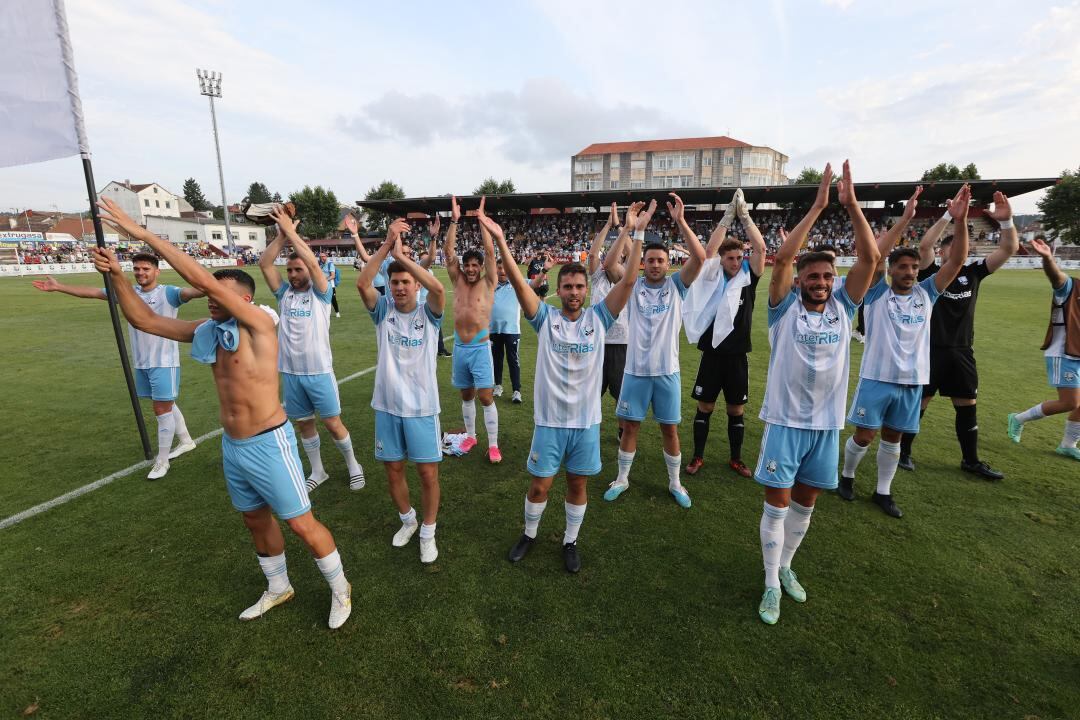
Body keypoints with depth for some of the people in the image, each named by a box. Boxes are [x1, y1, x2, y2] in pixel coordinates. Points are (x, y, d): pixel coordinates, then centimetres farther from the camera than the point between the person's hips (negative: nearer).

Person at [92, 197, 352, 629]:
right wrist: (117, 276, -5)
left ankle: (339, 588, 23)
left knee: (301, 524, 2)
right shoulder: (207, 332, 5)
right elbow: (144, 321, 9)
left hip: (268, 444, -8)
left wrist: (142, 234, -22)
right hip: (232, 446, 8)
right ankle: (278, 588, 43)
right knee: (255, 520, 21)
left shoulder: (259, 324, -16)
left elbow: (204, 280, -26)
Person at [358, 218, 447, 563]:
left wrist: (401, 255, -25)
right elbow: (361, 283, -20)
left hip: (421, 406, -2)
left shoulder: (428, 313, -7)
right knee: (393, 470, 15)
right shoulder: (383, 310, -1)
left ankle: (428, 533, 26)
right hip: (387, 405, 3)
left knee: (428, 472, 4)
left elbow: (438, 288, -28)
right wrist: (387, 245, -25)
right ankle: (407, 520, 40)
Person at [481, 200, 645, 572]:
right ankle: (529, 534, 39)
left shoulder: (598, 318, -3)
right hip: (549, 419, -1)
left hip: (586, 419, 1)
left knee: (577, 485, 15)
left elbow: (628, 280, -10)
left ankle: (570, 541, 37)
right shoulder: (545, 318, -6)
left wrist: (638, 232, -15)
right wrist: (500, 240, -27)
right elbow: (519, 282, -16)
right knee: (539, 485, 12)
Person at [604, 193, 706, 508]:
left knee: (670, 429, 10)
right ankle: (622, 478, 27)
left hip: (667, 371, 0)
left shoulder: (676, 285, 0)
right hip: (636, 370, 0)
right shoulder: (634, 285, 1)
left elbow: (700, 258, -14)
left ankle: (675, 482, 29)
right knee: (630, 426, 10)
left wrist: (680, 221, -19)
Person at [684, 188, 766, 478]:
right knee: (704, 407, 8)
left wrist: (745, 216, -11)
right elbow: (709, 250, -13)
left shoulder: (748, 276, 2)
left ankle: (736, 459, 27)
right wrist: (727, 217, -13)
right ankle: (698, 457, 21)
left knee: (737, 410, 12)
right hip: (712, 353, -1)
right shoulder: (712, 277, 0)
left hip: (737, 355, 1)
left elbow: (760, 248, -10)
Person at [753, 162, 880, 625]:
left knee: (805, 502, 17)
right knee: (777, 503, 3)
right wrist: (817, 207, -17)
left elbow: (870, 258, -8)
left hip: (827, 422, 4)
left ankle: (786, 566, 37)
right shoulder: (786, 308, -7)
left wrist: (851, 204, -11)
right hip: (785, 420, -4)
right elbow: (782, 257, -20)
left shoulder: (842, 307, 1)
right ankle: (772, 583, 18)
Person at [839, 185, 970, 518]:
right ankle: (847, 475, 27)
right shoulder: (878, 293, -6)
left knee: (892, 438, 14)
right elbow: (873, 255, -21)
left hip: (912, 380, 4)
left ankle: (883, 492, 26)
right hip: (877, 377, -4)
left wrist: (960, 220, -15)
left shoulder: (926, 293, 4)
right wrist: (905, 219, -25)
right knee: (864, 435, 3)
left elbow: (957, 260, -3)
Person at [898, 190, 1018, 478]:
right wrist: (948, 216, -24)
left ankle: (971, 460, 25)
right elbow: (924, 246, -21)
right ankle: (903, 452, 17)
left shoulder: (973, 272, 7)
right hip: (932, 350, -5)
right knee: (918, 404, 3)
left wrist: (1006, 221, -14)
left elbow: (1009, 249, 1)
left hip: (962, 352, 5)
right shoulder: (931, 273, -5)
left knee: (967, 406, 12)